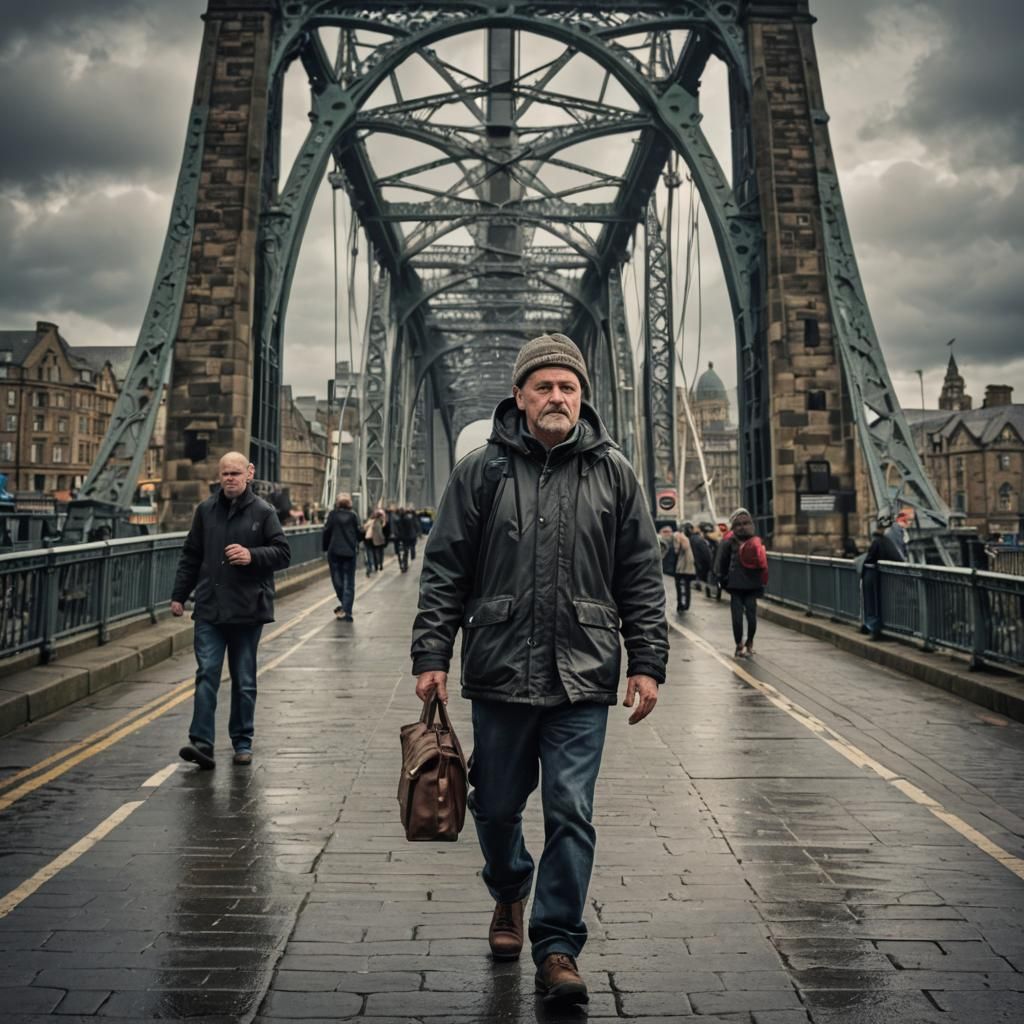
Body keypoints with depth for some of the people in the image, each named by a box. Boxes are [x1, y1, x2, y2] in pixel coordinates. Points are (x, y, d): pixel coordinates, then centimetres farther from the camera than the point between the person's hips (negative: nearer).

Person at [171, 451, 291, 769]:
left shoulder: (263, 511, -1)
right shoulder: (206, 510, 7)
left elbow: (283, 553, -2)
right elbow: (191, 556, 14)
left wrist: (252, 556, -19)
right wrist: (179, 595, 11)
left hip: (248, 610, -1)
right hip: (209, 608, 2)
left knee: (244, 681, 9)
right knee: (206, 674, -7)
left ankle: (242, 743, 21)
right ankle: (201, 743, -7)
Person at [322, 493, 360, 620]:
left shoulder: (333, 514, -2)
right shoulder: (353, 516, -2)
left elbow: (326, 532, -4)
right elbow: (359, 532, -1)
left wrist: (326, 548, 7)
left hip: (334, 551, 0)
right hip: (349, 552, 0)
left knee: (337, 580, 14)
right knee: (349, 583, 3)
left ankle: (344, 606, 17)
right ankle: (346, 611, -4)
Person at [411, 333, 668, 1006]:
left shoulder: (613, 473, 4)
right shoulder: (481, 471, 2)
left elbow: (642, 579, 6)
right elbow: (445, 571, 3)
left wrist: (648, 663, 1)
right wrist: (431, 655, -2)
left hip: (583, 677, 0)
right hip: (499, 673, 1)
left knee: (571, 813, -1)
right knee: (497, 806, 15)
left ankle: (557, 947, 14)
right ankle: (509, 895, 45)